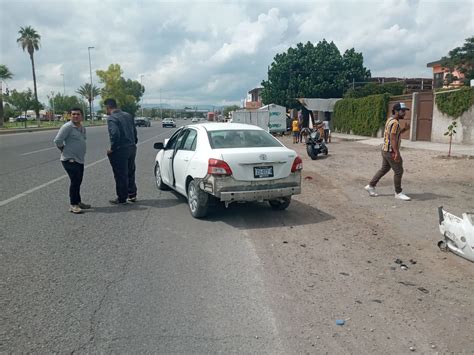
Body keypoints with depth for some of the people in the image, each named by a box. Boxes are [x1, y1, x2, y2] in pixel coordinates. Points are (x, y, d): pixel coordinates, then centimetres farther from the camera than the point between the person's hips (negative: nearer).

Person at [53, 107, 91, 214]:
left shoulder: (83, 128, 11)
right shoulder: (67, 127, -14)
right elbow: (57, 141, -17)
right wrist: (64, 150, -6)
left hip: (80, 160, 8)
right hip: (69, 160, -8)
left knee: (78, 181, 15)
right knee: (75, 181, -12)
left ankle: (78, 202, 27)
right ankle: (73, 205, -3)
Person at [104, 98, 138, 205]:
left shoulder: (111, 118, -14)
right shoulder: (128, 115, 10)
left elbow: (115, 134, -26)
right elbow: (135, 131, 13)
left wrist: (112, 148, -16)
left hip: (120, 151, -8)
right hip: (132, 148, 8)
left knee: (120, 175, 3)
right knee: (130, 172, 19)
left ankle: (122, 199, 12)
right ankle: (132, 195, 28)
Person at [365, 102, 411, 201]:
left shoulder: (390, 120, 12)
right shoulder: (395, 123, -18)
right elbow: (393, 139, -24)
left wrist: (405, 129, 11)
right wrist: (397, 153, -28)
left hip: (386, 150, 10)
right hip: (391, 151, -10)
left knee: (384, 169, 18)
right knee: (398, 171, -1)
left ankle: (371, 186, 22)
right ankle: (398, 193, 9)